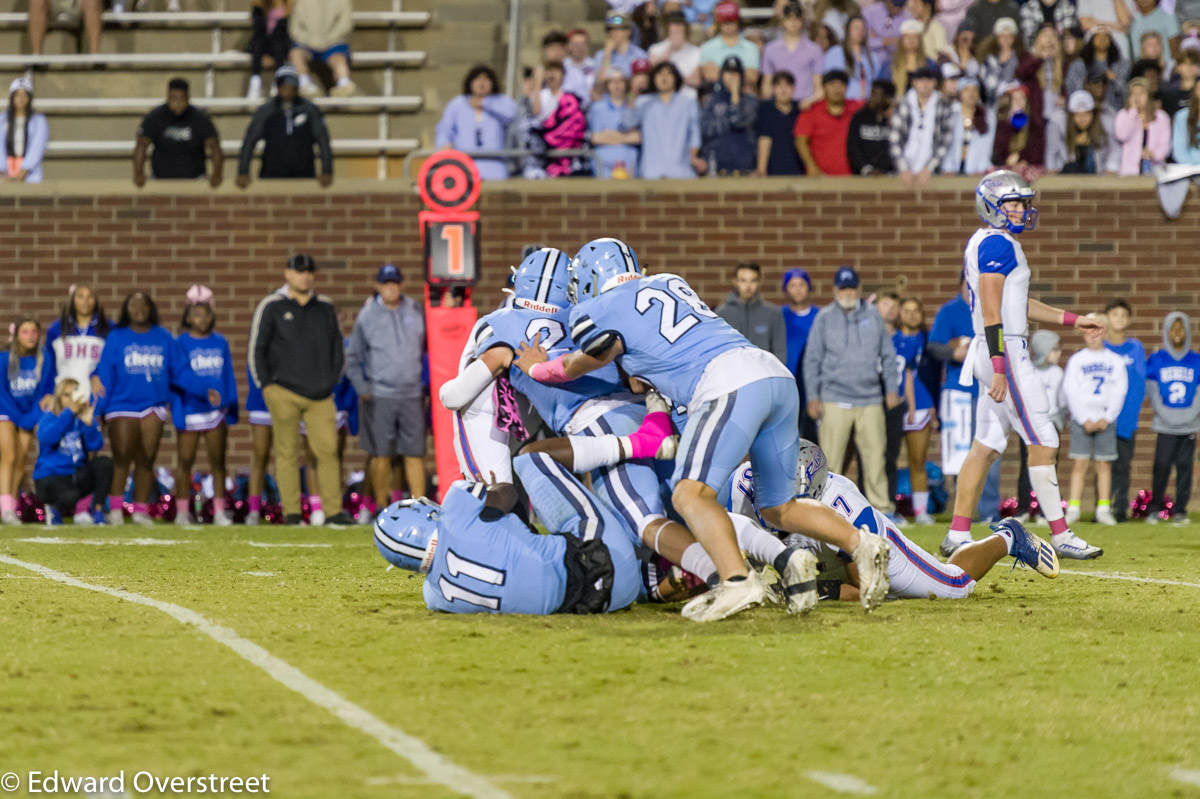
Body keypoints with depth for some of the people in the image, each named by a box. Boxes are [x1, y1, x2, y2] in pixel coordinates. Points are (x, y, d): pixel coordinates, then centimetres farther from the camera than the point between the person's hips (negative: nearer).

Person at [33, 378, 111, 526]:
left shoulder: (86, 417, 5)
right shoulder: (49, 417, -4)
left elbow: (96, 446, -10)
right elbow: (46, 438, -27)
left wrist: (88, 423, -26)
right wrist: (69, 412, -31)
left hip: (77, 476, 4)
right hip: (50, 477, -4)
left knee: (105, 462, -22)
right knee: (70, 496, -37)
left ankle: (97, 511, -11)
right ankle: (55, 508, 2)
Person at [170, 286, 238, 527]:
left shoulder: (220, 342, 9)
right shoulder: (181, 344, -2)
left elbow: (228, 377, 11)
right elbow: (182, 375, -14)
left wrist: (230, 408, 6)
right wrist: (205, 392, -27)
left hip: (216, 411, 3)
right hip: (190, 410, -3)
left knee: (218, 462, 4)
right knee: (185, 462, 2)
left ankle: (220, 511, 7)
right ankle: (182, 511, 10)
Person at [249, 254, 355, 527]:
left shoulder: (325, 307, 13)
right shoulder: (272, 306, 2)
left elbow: (338, 347, 21)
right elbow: (256, 349, 4)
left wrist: (332, 382, 12)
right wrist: (266, 386, -1)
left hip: (321, 396, 3)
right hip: (284, 394, -3)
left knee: (328, 450, -5)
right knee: (287, 451, -4)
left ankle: (333, 510, -3)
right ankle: (291, 512, -2)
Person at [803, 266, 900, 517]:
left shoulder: (873, 315, 11)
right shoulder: (824, 318, 6)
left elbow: (888, 355, 17)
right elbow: (812, 360, 7)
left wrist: (892, 388, 10)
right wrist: (813, 397, 0)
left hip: (871, 399, 2)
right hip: (834, 400, -2)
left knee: (875, 455, -1)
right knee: (830, 459, -5)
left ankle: (881, 506, 4)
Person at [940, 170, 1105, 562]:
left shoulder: (986, 244, 18)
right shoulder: (997, 244, -13)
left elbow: (1020, 305, 26)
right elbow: (991, 311, -20)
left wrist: (1072, 320, 26)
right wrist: (999, 368, -25)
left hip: (996, 355, 10)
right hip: (1006, 352, -10)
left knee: (986, 446, 10)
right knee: (1043, 443, -7)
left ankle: (958, 535, 10)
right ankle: (1060, 536, -6)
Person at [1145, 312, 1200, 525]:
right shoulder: (1156, 360, 4)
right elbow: (1150, 387, 5)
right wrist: (1161, 411, -4)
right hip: (1165, 425, -1)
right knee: (1161, 466, -6)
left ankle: (1180, 510, 7)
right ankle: (1154, 509, 5)